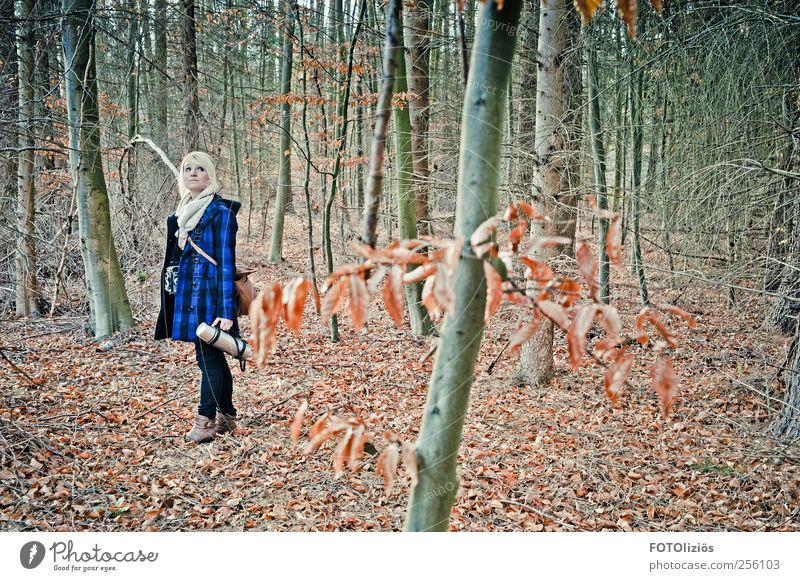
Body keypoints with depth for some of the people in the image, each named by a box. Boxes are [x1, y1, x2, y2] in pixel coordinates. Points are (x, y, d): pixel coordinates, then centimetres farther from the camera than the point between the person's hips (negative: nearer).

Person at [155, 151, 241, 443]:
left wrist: (226, 310, -18)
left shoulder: (221, 211, -9)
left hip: (210, 293, -7)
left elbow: (226, 262, -13)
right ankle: (226, 416, 22)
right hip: (188, 294, 7)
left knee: (208, 356, -4)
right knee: (214, 357, 13)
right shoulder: (182, 213, 14)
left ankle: (206, 421, 3)